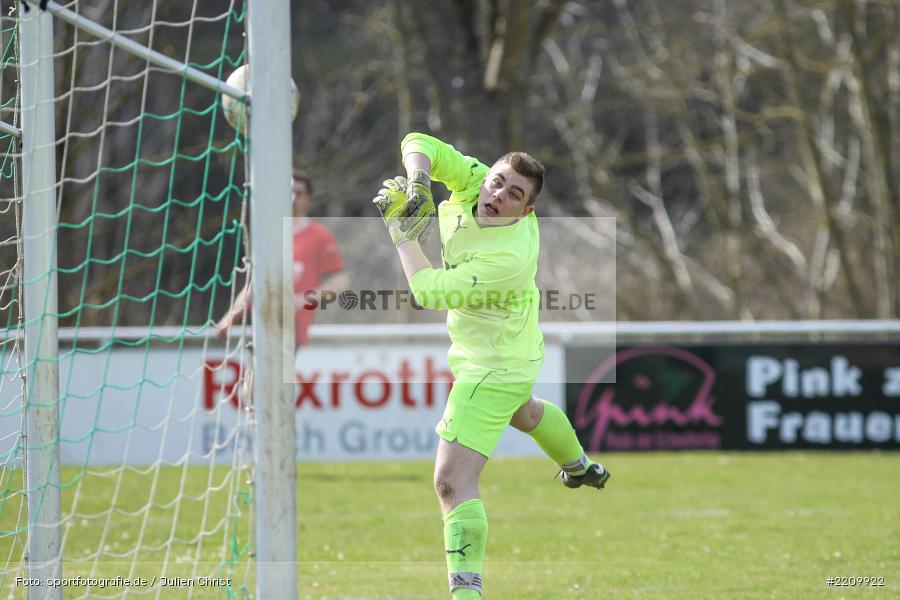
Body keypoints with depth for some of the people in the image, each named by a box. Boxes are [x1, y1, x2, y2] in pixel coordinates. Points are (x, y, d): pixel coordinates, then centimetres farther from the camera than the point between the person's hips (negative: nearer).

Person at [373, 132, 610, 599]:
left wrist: (401, 230, -24)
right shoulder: (473, 182, -19)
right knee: (523, 411, 41)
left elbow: (429, 292, -34)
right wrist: (417, 183, -35)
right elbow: (419, 144, -16)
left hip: (491, 365, -10)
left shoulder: (509, 257, -39)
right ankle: (581, 468, 70)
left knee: (453, 481, -19)